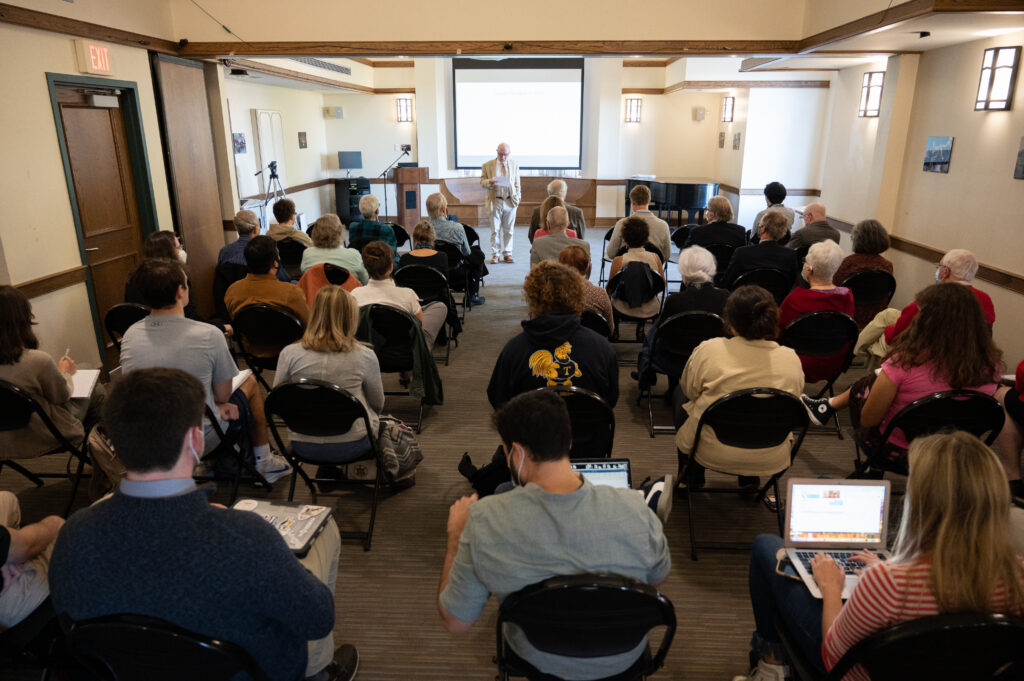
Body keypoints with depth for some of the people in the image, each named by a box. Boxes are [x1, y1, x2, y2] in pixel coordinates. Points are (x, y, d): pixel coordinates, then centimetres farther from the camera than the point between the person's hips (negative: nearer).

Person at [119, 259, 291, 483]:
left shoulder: (129, 336, -8)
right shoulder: (208, 335, -24)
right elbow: (223, 395, -13)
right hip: (202, 441, -5)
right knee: (250, 382, 21)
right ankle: (264, 462, 35)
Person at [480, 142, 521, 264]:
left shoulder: (514, 165, 10)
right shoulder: (487, 165, 3)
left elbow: (517, 184, 13)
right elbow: (482, 182, 4)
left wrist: (518, 198, 2)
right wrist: (489, 182, -18)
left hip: (510, 201, 2)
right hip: (495, 201, -1)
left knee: (508, 230, 5)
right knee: (495, 230, 0)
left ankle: (507, 254, 13)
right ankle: (495, 255, 8)